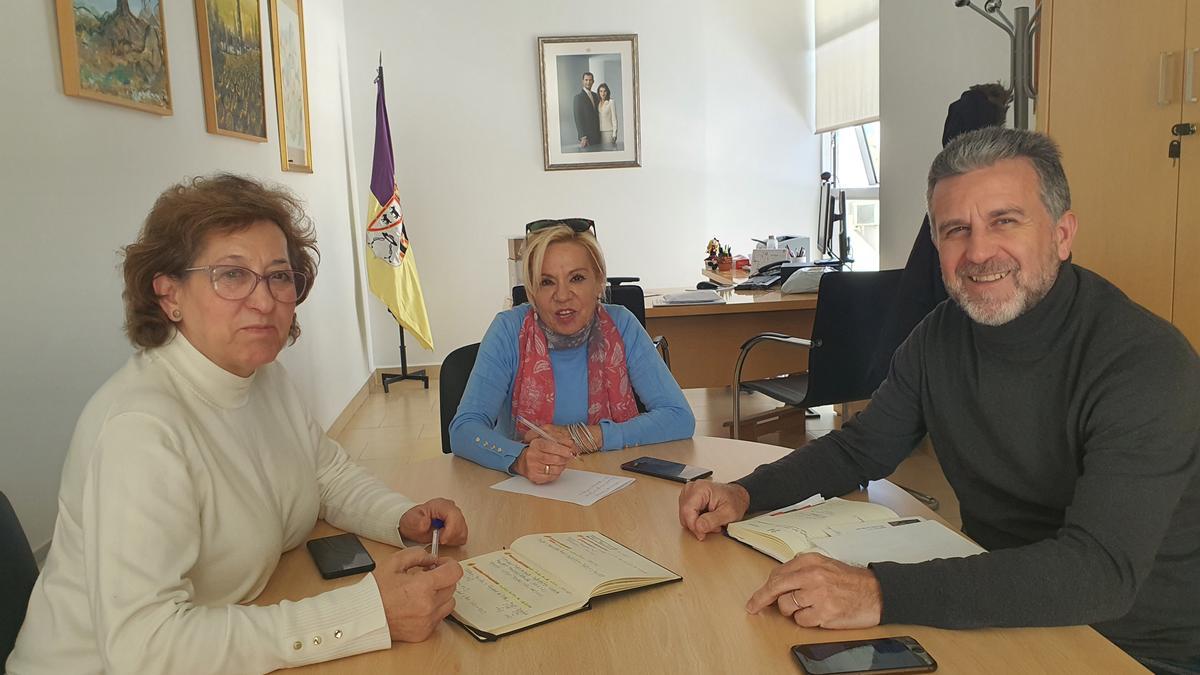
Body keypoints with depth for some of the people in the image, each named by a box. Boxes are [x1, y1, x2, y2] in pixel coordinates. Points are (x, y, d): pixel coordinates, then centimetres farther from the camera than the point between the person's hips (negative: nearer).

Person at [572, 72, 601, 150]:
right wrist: (583, 137, -17)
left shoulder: (595, 95, 16)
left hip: (597, 135, 7)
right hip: (586, 135, -7)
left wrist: (599, 133, 10)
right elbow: (578, 118, -11)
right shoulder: (579, 96, -6)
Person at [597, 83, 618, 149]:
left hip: (609, 131, -4)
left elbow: (614, 118, -5)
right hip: (600, 132, 4)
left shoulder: (610, 102, -4)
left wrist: (614, 134, -10)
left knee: (610, 149, -7)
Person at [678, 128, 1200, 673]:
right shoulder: (942, 336, -2)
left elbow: (1102, 571, -32)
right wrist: (746, 494, -8)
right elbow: (860, 449, 9)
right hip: (994, 617, 5)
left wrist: (881, 593, -41)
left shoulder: (1147, 362, -21)